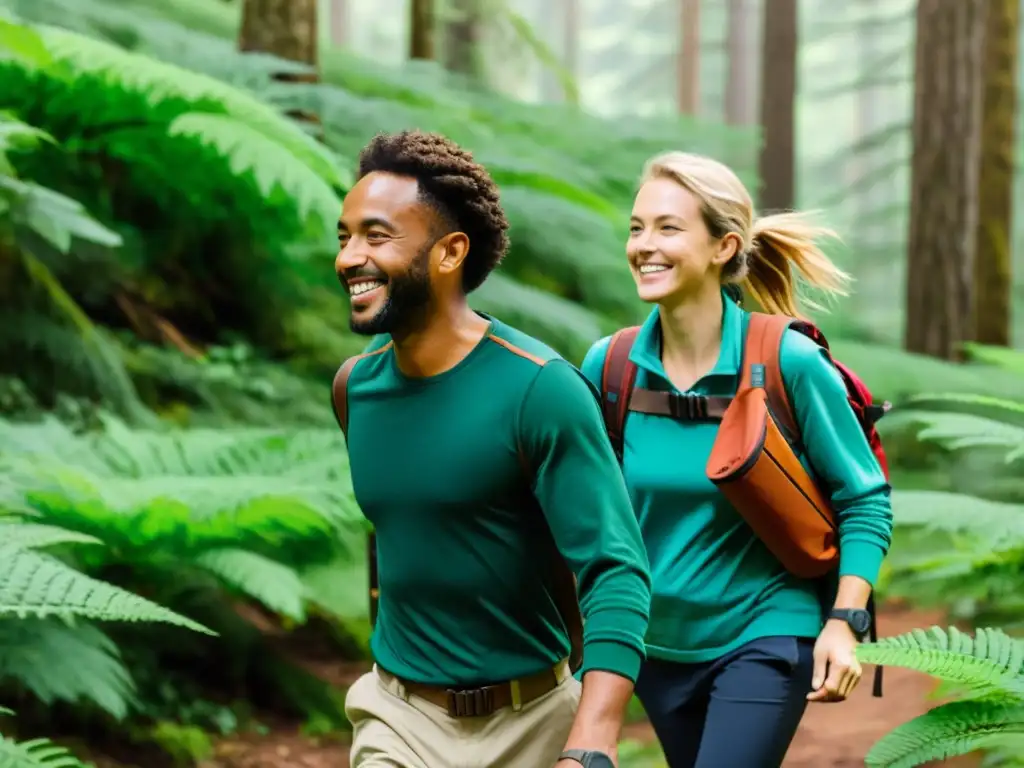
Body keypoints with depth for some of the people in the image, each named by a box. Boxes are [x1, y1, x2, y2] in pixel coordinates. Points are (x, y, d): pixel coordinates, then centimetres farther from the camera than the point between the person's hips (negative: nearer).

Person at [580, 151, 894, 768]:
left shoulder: (789, 363, -15)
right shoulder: (607, 367, -6)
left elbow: (865, 502, -6)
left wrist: (843, 624, -15)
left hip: (762, 640, -5)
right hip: (657, 646, 5)